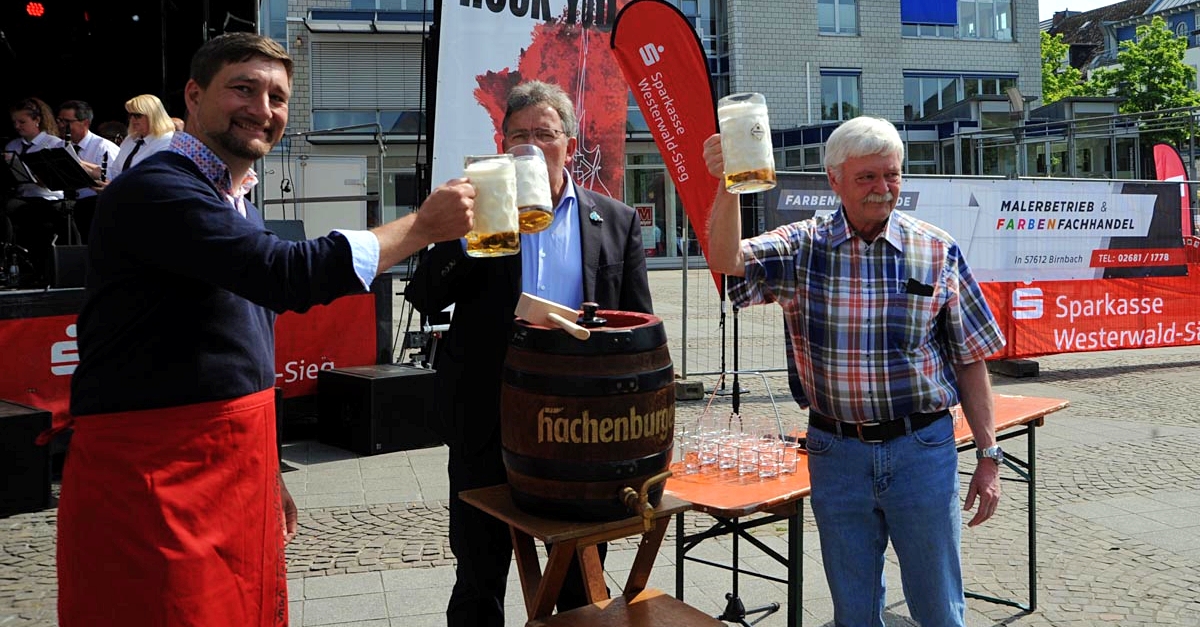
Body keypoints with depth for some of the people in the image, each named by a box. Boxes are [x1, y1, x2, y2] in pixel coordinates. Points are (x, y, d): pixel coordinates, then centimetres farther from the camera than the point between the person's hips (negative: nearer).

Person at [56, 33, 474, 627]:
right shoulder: (153, 190, -14)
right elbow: (287, 273, -27)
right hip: (151, 474, -8)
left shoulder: (238, 207, 16)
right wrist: (423, 225, -19)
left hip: (236, 466, 9)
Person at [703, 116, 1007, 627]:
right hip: (836, 453, 1)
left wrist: (989, 456, 0)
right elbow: (726, 260, -19)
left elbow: (970, 360, 2)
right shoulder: (801, 249, -2)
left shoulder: (938, 252, -2)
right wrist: (728, 185, -34)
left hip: (923, 450, 0)